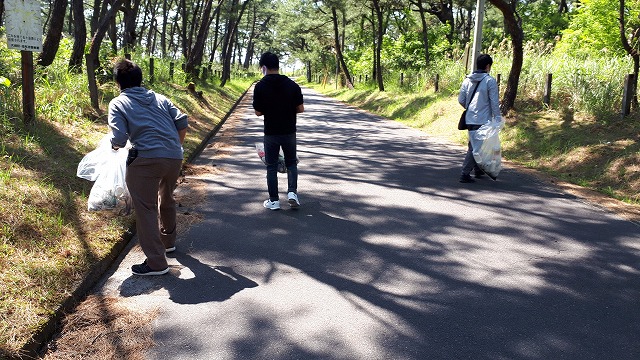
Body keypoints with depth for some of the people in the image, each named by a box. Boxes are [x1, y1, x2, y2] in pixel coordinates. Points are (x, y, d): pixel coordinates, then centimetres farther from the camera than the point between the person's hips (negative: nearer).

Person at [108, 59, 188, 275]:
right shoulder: (160, 99, 17)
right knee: (166, 199, 27)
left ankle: (156, 263, 2)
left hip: (146, 159, -6)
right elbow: (182, 123, 10)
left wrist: (115, 145, 16)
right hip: (174, 158, 6)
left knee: (146, 209, 2)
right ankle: (168, 242, 47)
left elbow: (119, 139, -6)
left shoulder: (118, 103, 5)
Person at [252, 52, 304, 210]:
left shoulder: (260, 86, -9)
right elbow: (300, 109, -2)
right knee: (291, 163, 18)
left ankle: (274, 200, 13)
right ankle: (292, 192, 2)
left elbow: (258, 112, -5)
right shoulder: (292, 85, -4)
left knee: (271, 166, 10)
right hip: (289, 131, 2)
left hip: (271, 133, -1)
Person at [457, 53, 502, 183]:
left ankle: (478, 170, 30)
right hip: (483, 121, -6)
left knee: (474, 145, 18)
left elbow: (461, 99, 10)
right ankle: (465, 174, -8)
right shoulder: (490, 81, -9)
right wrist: (497, 119, -5)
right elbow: (494, 103, -10)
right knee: (475, 147, -5)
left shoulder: (467, 80, 7)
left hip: (470, 120, 6)